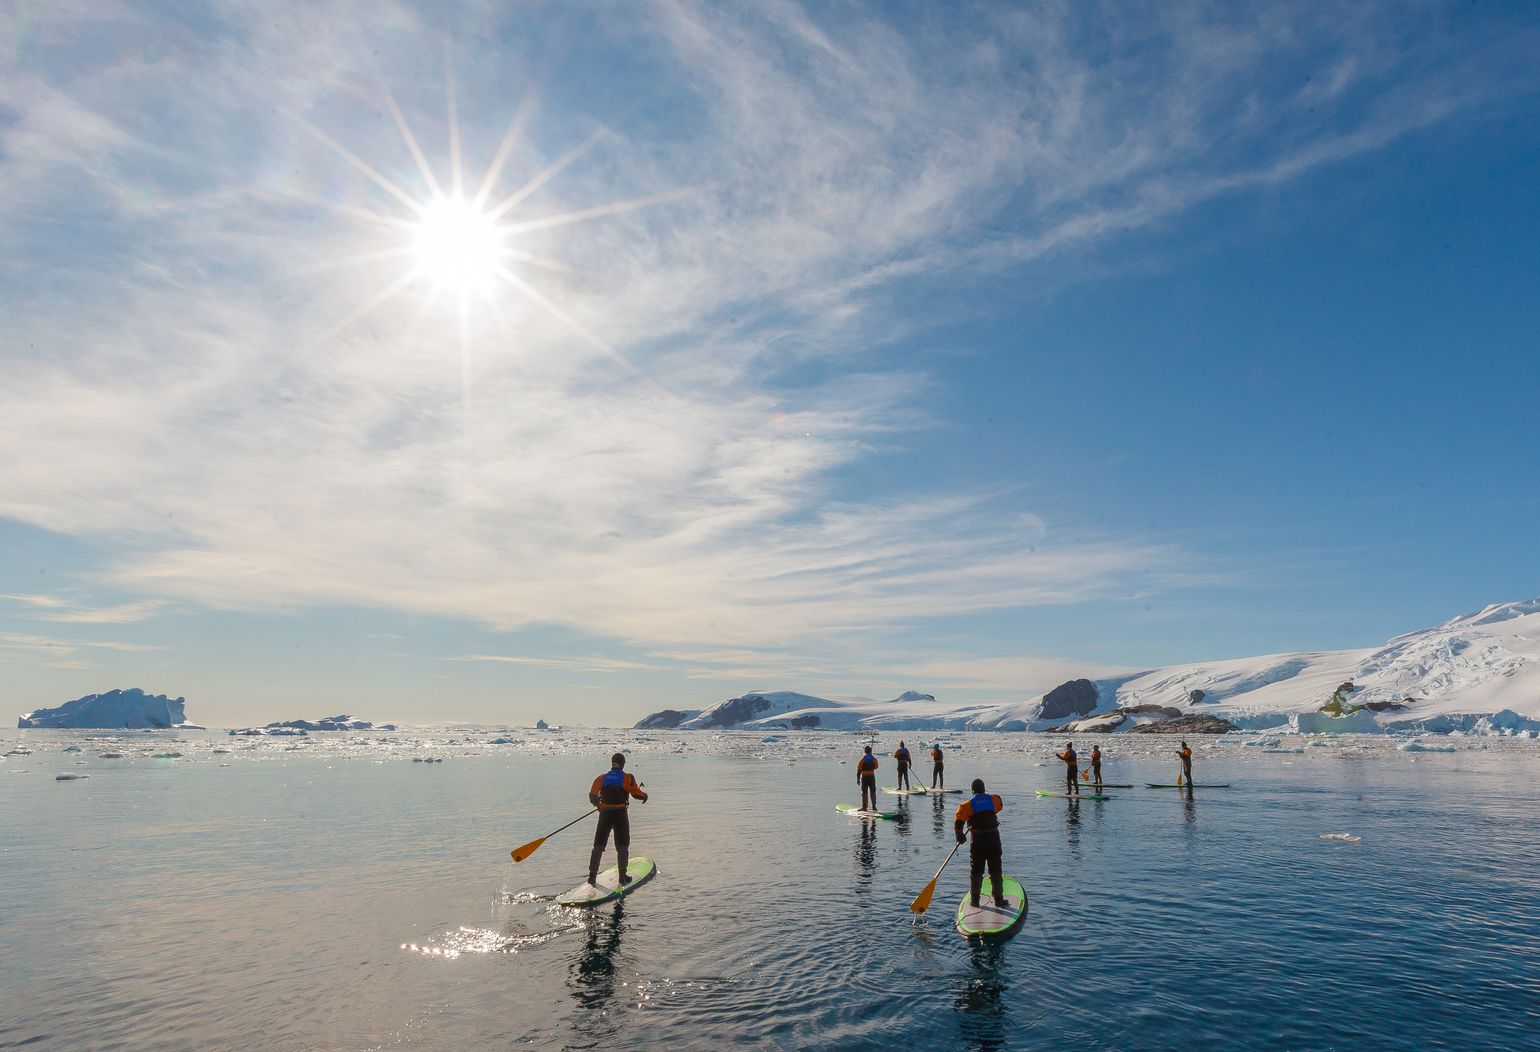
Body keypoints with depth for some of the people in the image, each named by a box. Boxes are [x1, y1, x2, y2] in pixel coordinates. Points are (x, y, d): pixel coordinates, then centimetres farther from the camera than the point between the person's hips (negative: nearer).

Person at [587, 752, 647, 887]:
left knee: (598, 845, 11)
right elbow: (637, 793, -8)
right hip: (621, 815, -3)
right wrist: (644, 796, 13)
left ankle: (592, 876, 10)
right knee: (622, 846, 8)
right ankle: (622, 877, 6)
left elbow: (592, 796, 3)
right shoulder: (627, 778, -6)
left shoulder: (602, 778, 3)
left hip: (605, 815, 3)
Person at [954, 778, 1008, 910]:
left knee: (976, 871, 10)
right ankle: (999, 900, 13)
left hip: (978, 840, -1)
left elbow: (958, 823, -8)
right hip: (994, 839, 1)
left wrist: (960, 836, 8)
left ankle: (974, 900, 13)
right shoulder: (994, 799, 3)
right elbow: (1000, 806, 26)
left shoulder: (967, 805, -5)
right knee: (996, 871, 11)